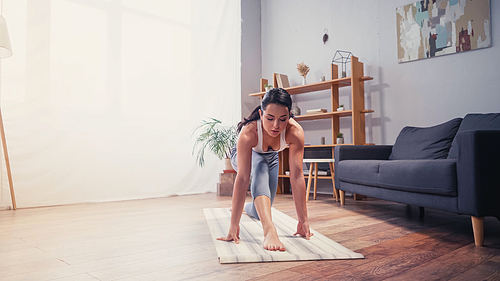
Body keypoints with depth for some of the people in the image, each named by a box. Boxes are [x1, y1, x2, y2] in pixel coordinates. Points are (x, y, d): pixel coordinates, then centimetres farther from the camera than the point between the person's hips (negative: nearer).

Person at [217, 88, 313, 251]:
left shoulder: (295, 132, -37)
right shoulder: (248, 133, -43)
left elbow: (297, 176, -36)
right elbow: (242, 178, -45)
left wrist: (304, 221, -36)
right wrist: (234, 225, -46)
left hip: (270, 158, 3)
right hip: (244, 158, -3)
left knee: (260, 213, 7)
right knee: (260, 167, -39)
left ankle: (247, 207, 44)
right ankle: (269, 229, -46)